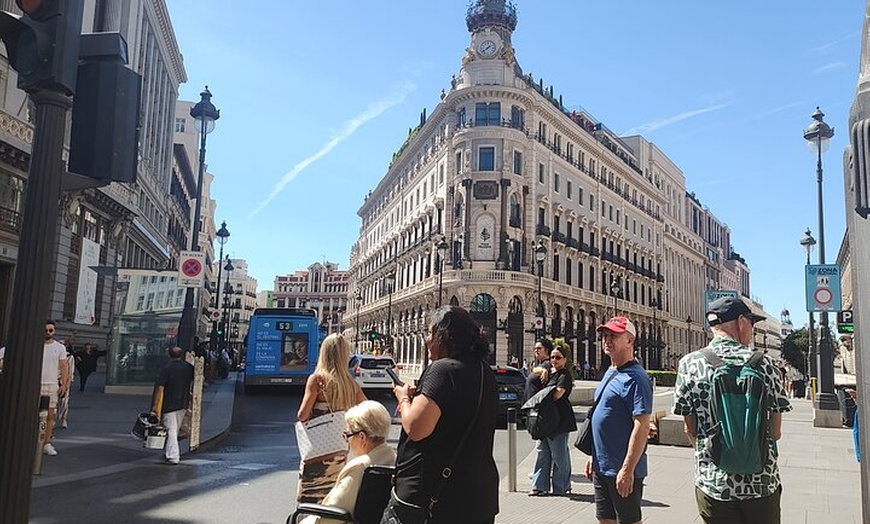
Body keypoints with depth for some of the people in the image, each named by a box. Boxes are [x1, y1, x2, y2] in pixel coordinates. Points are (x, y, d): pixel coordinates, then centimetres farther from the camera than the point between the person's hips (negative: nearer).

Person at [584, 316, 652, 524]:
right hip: (602, 468, 9)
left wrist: (627, 469, -25)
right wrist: (594, 456, 18)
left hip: (622, 470, -9)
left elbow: (642, 427, -22)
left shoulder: (635, 378, -17)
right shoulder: (610, 373, 13)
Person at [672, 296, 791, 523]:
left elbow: (690, 430, 0)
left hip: (712, 480, 0)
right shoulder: (762, 363, -7)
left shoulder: (690, 364, -6)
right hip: (762, 480, 0)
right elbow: (776, 432, -2)